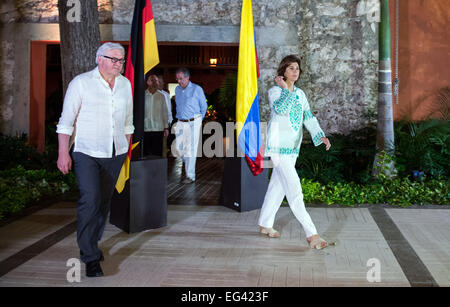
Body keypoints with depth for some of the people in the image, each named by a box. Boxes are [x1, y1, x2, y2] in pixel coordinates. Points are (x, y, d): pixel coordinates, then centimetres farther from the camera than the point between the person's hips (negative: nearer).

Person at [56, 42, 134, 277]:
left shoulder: (125, 84, 10)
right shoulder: (81, 83, -5)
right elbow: (66, 120, -6)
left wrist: (126, 146, 17)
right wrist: (63, 152, -10)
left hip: (115, 153, 5)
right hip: (87, 152, -5)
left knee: (104, 201, 11)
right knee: (90, 200, -13)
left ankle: (91, 244, 28)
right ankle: (90, 257, -7)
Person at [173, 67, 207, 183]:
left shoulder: (197, 89, -6)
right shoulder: (177, 89, 10)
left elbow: (204, 106, 4)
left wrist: (199, 119, 12)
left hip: (193, 123, -5)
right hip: (180, 123, 5)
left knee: (190, 149, -7)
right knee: (178, 147, 5)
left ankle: (190, 176, -2)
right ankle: (189, 165, 31)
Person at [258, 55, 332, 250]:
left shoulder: (300, 94, 14)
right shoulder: (274, 91, -7)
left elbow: (309, 117, 9)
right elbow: (281, 109, -27)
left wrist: (321, 136, -3)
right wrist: (286, 89, -15)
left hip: (293, 147, 8)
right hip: (279, 146, -8)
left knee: (278, 186, 14)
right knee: (294, 188, -11)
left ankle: (265, 224, 28)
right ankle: (311, 234, -12)